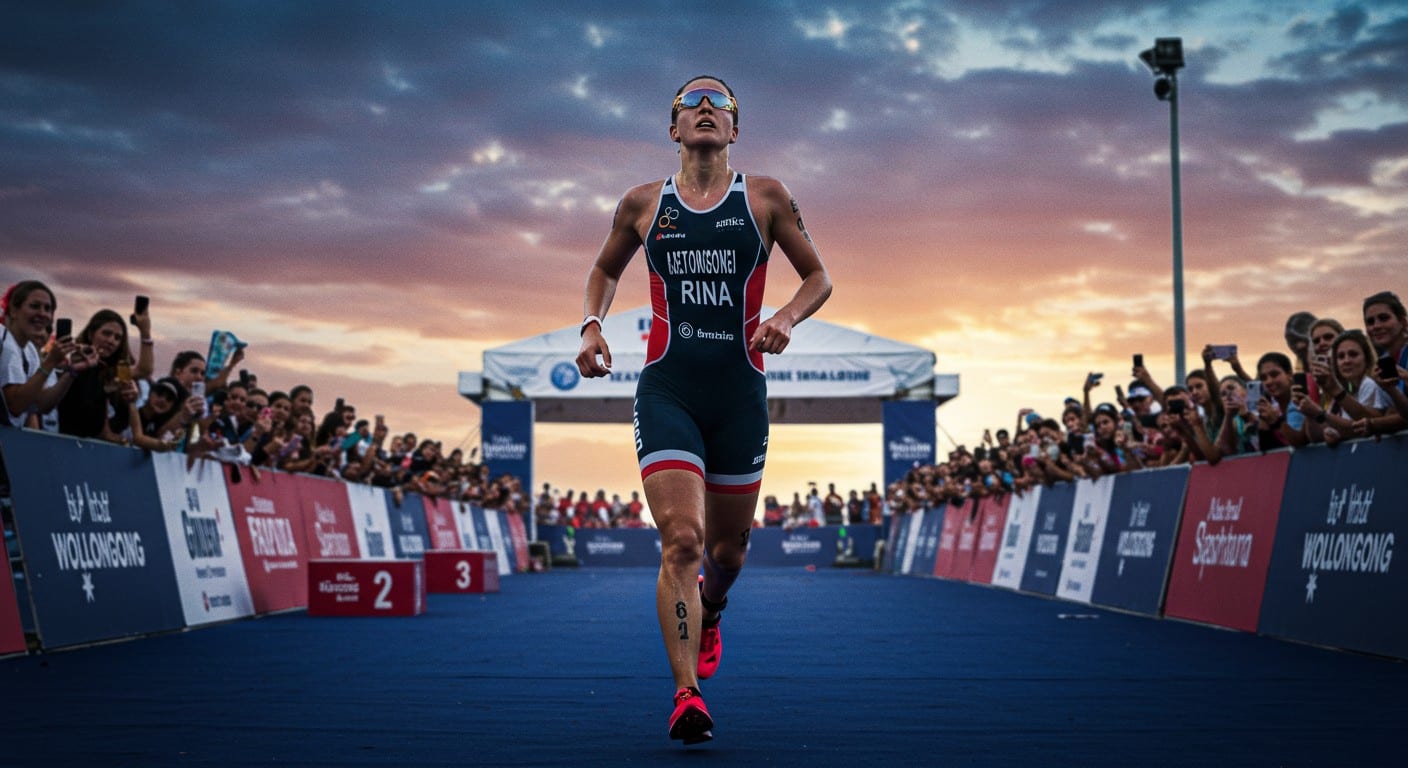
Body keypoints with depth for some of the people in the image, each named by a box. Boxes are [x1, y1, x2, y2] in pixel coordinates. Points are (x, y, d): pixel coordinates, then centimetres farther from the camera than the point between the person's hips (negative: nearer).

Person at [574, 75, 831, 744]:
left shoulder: (766, 198, 5)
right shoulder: (642, 204, 8)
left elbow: (819, 277, 10)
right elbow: (605, 270, 24)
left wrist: (787, 317, -10)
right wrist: (592, 325, 5)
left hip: (740, 392, 1)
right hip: (666, 389, -1)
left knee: (728, 548, 14)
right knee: (681, 540, -17)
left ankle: (709, 616, 49)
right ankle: (687, 695, -15)